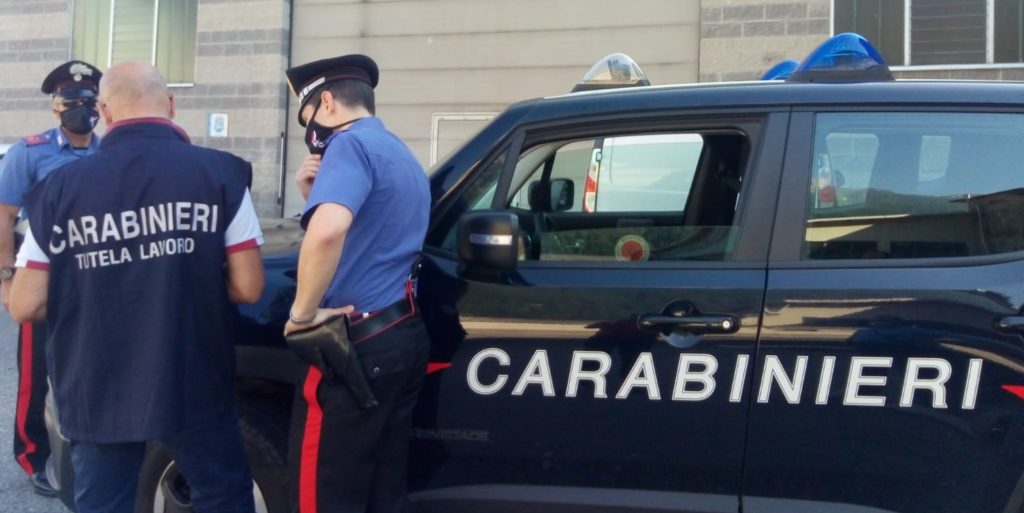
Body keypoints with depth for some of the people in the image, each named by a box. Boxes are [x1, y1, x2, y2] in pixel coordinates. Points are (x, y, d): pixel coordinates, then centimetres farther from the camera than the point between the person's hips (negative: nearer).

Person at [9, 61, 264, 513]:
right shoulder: (219, 173, -8)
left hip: (96, 393, 1)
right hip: (192, 386, -1)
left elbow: (26, 306, -3)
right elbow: (247, 289, -8)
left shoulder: (60, 186, -4)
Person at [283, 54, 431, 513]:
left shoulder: (351, 144, -12)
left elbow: (327, 232, -32)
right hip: (403, 334, 10)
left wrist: (303, 311, -19)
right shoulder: (402, 156, 19)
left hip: (359, 343, -10)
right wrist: (316, 193, 9)